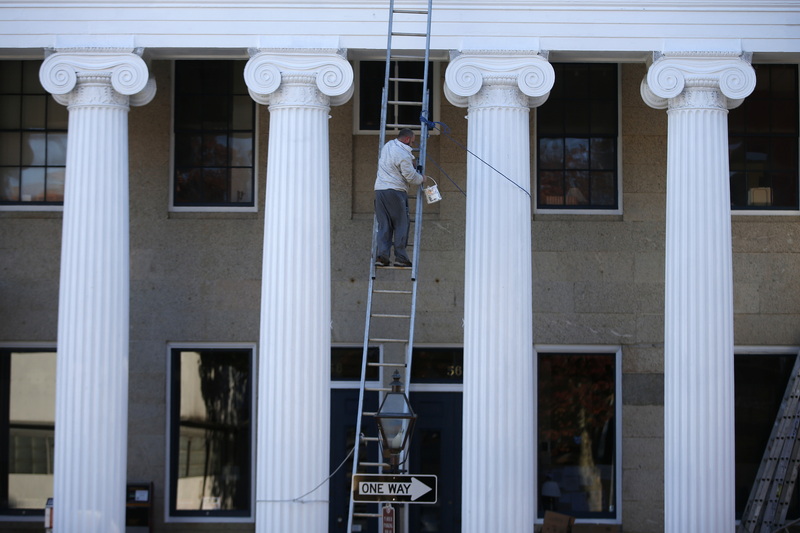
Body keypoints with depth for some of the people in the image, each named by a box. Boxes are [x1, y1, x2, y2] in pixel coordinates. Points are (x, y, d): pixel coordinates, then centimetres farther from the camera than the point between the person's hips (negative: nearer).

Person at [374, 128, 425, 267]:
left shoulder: (387, 145, 13)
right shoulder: (403, 155, -13)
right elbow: (411, 177, -10)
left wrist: (411, 163, 21)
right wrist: (422, 178, 11)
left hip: (379, 189, 7)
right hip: (395, 191, -7)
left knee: (383, 225, 8)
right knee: (401, 224, 1)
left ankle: (381, 256, 0)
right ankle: (400, 257, 0)